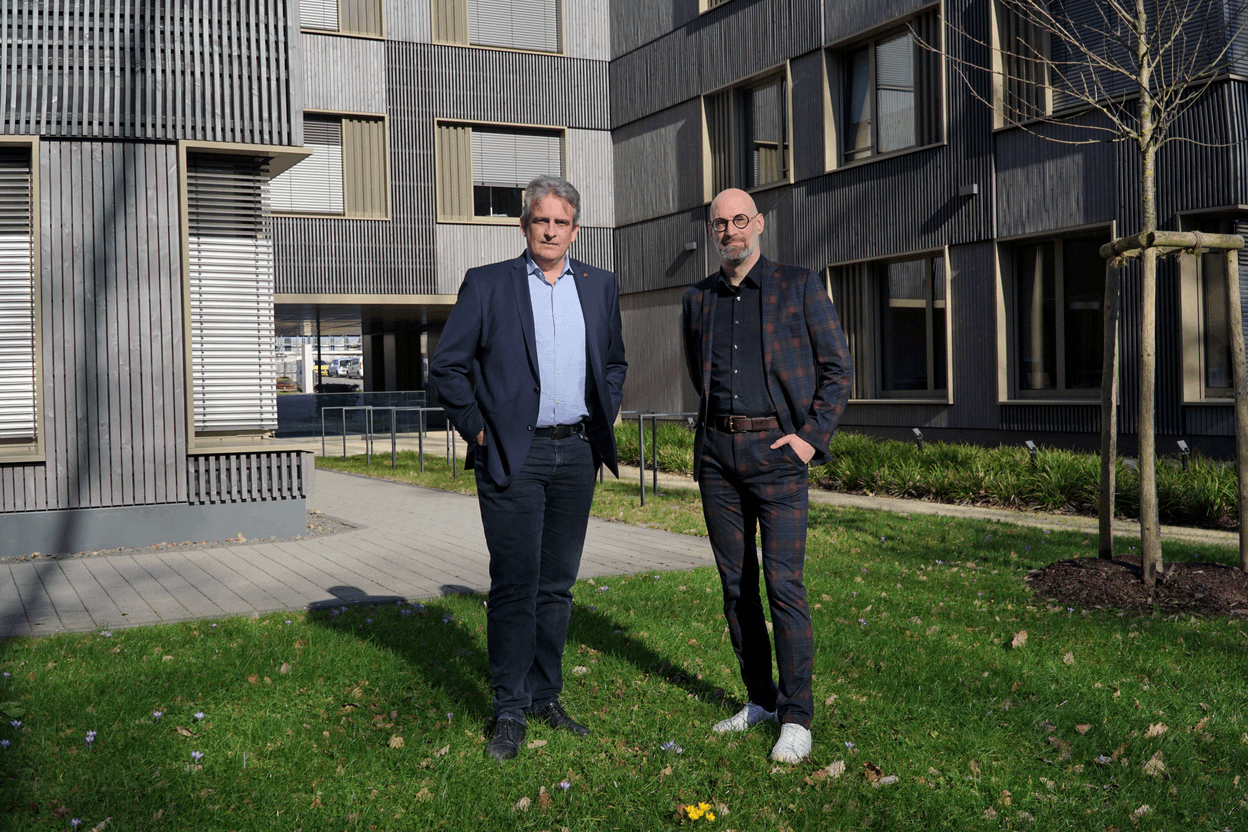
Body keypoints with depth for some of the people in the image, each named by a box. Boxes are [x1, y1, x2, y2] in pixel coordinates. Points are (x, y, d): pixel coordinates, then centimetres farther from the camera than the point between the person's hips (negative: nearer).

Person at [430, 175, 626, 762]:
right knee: (514, 585, -3)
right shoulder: (487, 284, -1)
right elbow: (447, 366, 1)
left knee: (557, 582, 11)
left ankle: (546, 697, 22)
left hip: (577, 454, 4)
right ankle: (510, 711, 7)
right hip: (513, 455, -4)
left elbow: (614, 363, 23)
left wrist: (603, 423, 12)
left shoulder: (600, 287, 11)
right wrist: (477, 429, -4)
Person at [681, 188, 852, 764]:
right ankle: (760, 700, 20)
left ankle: (796, 717, 1)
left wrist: (812, 436, -7)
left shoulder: (800, 285, 1)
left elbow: (838, 367, 1)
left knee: (783, 584, -8)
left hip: (778, 452, -4)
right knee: (735, 583, 8)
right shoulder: (697, 300, 13)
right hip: (717, 454, 5)